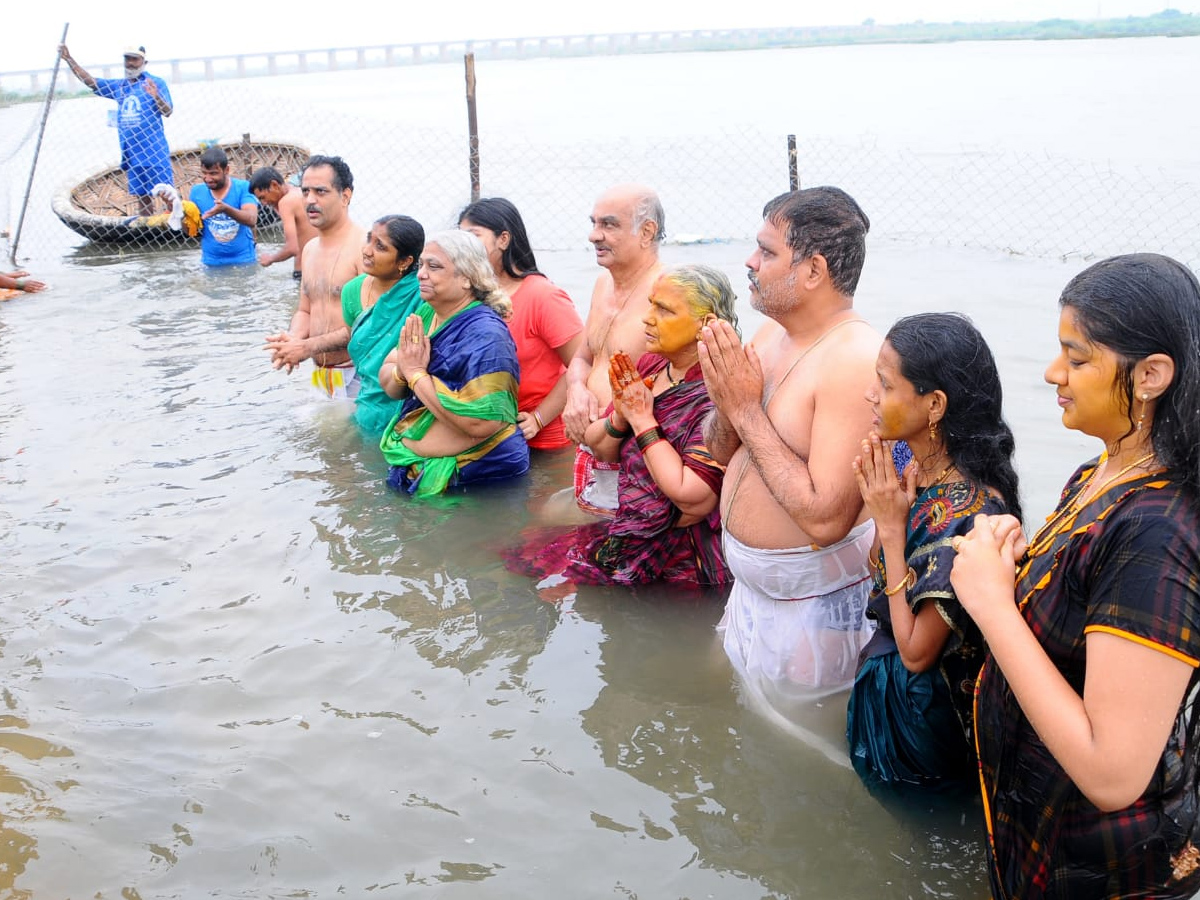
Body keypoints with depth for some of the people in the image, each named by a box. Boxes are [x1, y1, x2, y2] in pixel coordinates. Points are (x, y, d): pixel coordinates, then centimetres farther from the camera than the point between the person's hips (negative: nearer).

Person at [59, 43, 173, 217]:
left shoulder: (156, 83, -2)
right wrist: (68, 59, 4)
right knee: (142, 197, 11)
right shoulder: (118, 85, 14)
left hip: (154, 151, -6)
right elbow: (90, 82, 12)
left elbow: (168, 112, -11)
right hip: (131, 153, 6)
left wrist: (156, 97, -30)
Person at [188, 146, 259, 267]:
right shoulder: (197, 191, 1)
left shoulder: (243, 188, -8)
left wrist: (226, 209, -40)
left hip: (243, 261, -2)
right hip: (211, 263, 2)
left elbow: (251, 219, -23)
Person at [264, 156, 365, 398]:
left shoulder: (364, 247, -13)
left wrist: (308, 346, -19)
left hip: (357, 377, -7)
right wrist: (292, 340, -4)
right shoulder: (310, 249, 13)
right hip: (319, 375, 7)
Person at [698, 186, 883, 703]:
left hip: (813, 603, -8)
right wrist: (725, 402, -14)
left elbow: (825, 519, -32)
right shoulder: (769, 336, 0)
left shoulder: (856, 360, -27)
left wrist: (747, 411, -26)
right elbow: (721, 453, 9)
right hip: (750, 584, 8)